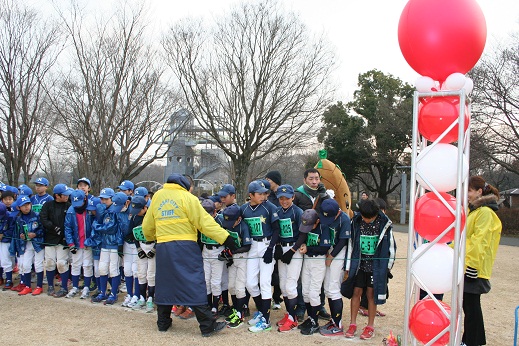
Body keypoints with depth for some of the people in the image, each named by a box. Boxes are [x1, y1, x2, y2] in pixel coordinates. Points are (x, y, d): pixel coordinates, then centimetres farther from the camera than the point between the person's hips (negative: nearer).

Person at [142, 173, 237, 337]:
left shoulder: (157, 196, 11)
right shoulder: (187, 197, -4)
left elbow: (147, 225, 17)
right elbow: (204, 221, -10)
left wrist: (151, 238, 38)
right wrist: (225, 238, -10)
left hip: (163, 247, 5)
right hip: (185, 247, -5)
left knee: (164, 284, 16)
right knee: (194, 284, -4)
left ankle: (163, 322, 25)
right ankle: (207, 325, -2)